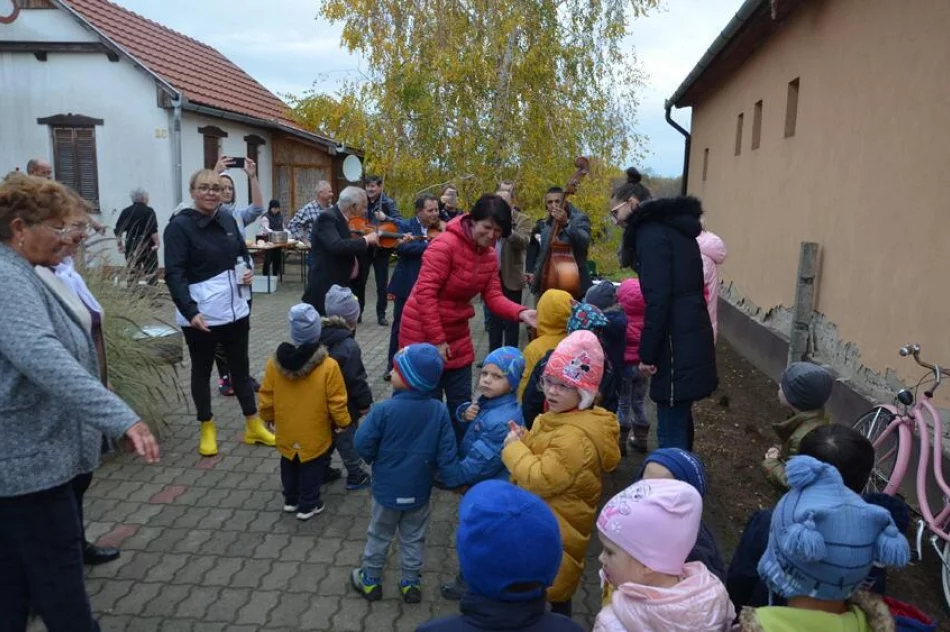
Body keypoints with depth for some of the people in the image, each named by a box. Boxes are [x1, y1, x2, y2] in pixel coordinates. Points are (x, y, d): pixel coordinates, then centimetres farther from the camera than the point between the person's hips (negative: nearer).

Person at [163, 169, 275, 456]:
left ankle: (254, 426, 27)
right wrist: (190, 311, -29)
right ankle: (207, 429, 28)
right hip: (200, 315, -5)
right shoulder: (180, 226, -11)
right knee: (202, 371, 12)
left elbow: (243, 252, 22)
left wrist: (248, 270, 0)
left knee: (240, 368, 15)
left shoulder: (228, 220, 6)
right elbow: (174, 274, -17)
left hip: (235, 310, 5)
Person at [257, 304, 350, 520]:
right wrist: (343, 423, 1)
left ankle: (291, 500, 41)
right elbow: (336, 402, -17)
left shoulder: (275, 363, -14)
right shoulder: (328, 366, -24)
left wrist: (270, 418, 15)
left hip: (286, 433, 4)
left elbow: (266, 397, -3)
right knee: (312, 469, 17)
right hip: (315, 436, -4)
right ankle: (308, 505, 29)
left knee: (289, 466, 26)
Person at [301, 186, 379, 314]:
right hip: (328, 290, -9)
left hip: (348, 287, 9)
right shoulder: (327, 218, -16)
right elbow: (336, 246, -33)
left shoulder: (349, 221, 11)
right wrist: (366, 239, -23)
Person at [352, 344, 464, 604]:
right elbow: (446, 453, -12)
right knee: (413, 539, 21)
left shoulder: (384, 410, -24)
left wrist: (374, 460, 5)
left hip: (387, 489, -2)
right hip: (419, 490, 2)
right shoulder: (439, 411, -15)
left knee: (379, 536, 20)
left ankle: (370, 581, 36)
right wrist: (453, 482, -1)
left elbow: (363, 444, -17)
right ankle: (411, 583, 34)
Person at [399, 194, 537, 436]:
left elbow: (493, 297, -3)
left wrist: (521, 313, -22)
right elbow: (425, 293, -25)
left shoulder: (489, 255, 3)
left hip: (457, 335, 7)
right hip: (424, 334, -7)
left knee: (461, 404, 14)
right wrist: (437, 340, -23)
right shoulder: (445, 244, -22)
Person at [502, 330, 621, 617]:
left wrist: (514, 448, -19)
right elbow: (542, 454, 16)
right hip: (544, 520, 10)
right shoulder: (561, 417, 3)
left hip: (556, 529, -10)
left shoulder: (576, 436, -30)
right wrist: (524, 441, -4)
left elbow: (542, 479, -32)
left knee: (552, 590, 6)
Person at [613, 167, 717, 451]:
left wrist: (647, 353, -14)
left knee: (670, 431, -2)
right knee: (679, 420, 20)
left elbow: (657, 299, -19)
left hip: (676, 344, -10)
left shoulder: (650, 231, -12)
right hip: (690, 338, 10)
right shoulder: (673, 226, 16)